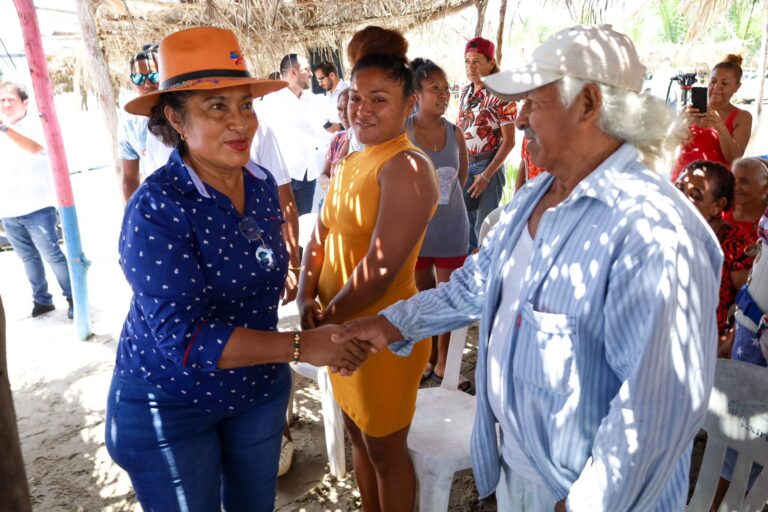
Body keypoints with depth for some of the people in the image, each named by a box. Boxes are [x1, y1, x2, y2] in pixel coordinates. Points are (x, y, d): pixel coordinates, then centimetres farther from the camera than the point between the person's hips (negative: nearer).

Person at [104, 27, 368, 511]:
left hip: (259, 386, 6)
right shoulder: (156, 209, -24)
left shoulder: (262, 184, -5)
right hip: (170, 405, -5)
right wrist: (300, 345, -33)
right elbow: (182, 335, -30)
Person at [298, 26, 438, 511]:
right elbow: (322, 234, 8)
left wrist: (326, 318, -14)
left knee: (385, 449, 12)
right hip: (342, 328, 8)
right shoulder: (350, 162, 7)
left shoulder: (407, 167, -21)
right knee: (358, 434, 24)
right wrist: (307, 298, -7)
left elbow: (381, 269, -26)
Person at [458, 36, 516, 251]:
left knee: (484, 226, 2)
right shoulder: (465, 92, 6)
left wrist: (486, 175, -16)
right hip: (463, 165, 6)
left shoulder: (501, 95, -13)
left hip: (488, 166, -6)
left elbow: (508, 141, -14)